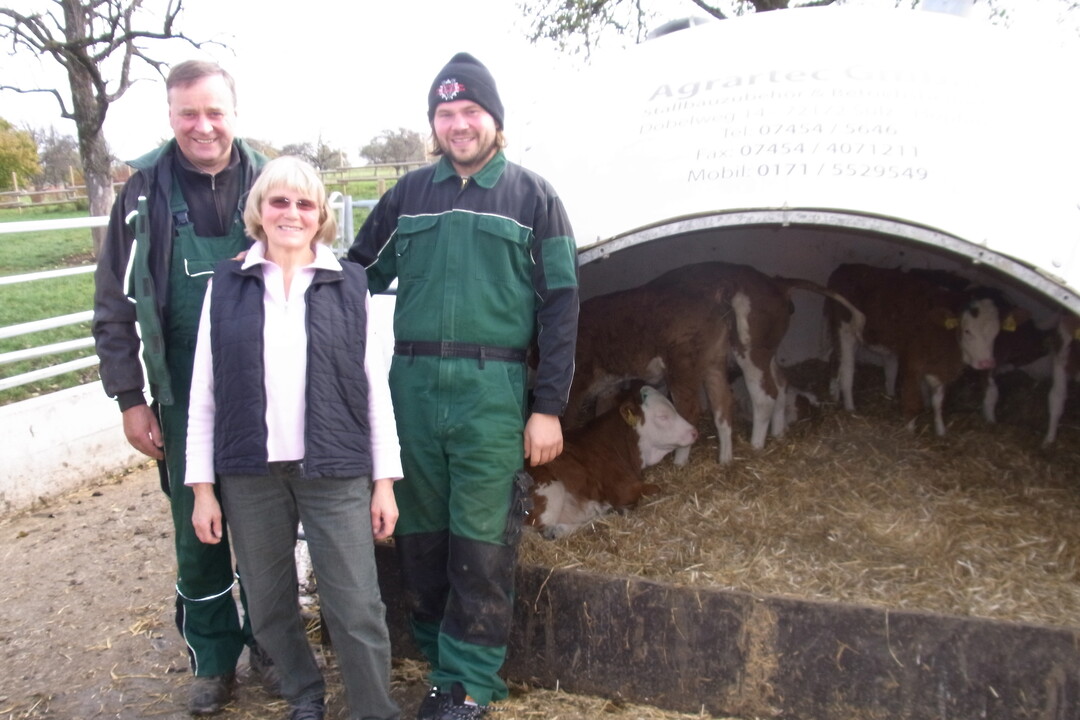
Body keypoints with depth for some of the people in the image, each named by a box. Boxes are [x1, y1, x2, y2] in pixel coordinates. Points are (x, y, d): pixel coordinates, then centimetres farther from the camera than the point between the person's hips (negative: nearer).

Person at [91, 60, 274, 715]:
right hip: (185, 396, 0)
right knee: (198, 532, 9)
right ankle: (213, 660, 28)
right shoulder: (146, 191, -1)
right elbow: (115, 307, 2)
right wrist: (130, 399, -2)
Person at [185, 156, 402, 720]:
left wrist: (385, 479, -1)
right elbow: (203, 391, 4)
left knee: (356, 610, 0)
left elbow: (375, 386, 2)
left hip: (335, 472, -1)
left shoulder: (349, 283, 2)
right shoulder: (226, 283, 3)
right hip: (250, 475, 2)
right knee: (269, 607, 14)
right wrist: (202, 486, 1)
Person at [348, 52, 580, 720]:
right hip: (411, 384, 3)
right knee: (420, 532, 11)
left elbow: (559, 304, 0)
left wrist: (549, 407, -5)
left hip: (492, 390, -3)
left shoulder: (532, 195, 4)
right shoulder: (410, 193, 12)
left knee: (482, 544, 1)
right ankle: (438, 652, 29)